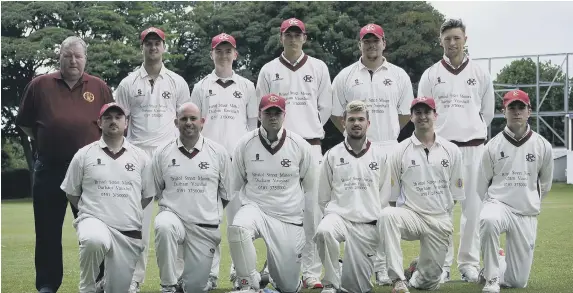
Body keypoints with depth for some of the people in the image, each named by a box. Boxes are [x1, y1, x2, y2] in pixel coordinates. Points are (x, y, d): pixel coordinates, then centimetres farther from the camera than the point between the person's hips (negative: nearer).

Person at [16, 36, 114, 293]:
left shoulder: (99, 87, 5)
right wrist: (42, 142, 7)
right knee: (47, 230, 7)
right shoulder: (40, 85, 4)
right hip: (49, 168, 1)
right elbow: (25, 122, 11)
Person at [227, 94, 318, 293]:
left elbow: (310, 189, 5)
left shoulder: (300, 145, -3)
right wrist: (233, 221, 3)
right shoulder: (245, 144, -3)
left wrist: (310, 230, 7)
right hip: (255, 208, 0)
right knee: (238, 229, -37)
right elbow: (235, 188, 6)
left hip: (289, 218, 0)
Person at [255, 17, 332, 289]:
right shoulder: (269, 70, 8)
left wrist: (309, 129, 9)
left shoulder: (318, 68, 9)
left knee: (312, 208, -3)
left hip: (310, 145, 0)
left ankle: (311, 271, 1)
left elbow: (325, 107, 11)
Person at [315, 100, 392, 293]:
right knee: (324, 231, -39)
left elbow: (384, 197, 9)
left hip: (368, 225, 1)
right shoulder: (332, 155, 6)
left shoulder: (380, 156, 7)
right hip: (339, 216, -1)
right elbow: (323, 197, 9)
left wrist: (377, 222, 3)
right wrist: (331, 215, -1)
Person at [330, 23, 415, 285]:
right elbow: (335, 112, 10)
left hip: (388, 150, 0)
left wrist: (388, 133, 7)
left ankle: (382, 266, 7)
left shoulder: (399, 76, 7)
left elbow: (406, 112, 14)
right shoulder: (346, 76, 5)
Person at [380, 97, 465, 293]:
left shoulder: (451, 151, 6)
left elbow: (455, 193, 9)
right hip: (411, 216, -2)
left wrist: (445, 221, 3)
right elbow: (392, 194, 4)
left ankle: (418, 270, 40)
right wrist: (401, 218, -5)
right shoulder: (400, 151, 1)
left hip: (440, 220, 2)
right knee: (387, 215, -37)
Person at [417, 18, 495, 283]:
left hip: (472, 147, 1)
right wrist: (435, 134, 4)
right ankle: (442, 264, 6)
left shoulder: (480, 74, 7)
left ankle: (469, 263, 10)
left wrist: (472, 130, 11)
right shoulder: (430, 75, 5)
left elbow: (487, 112, 14)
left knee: (472, 207, 1)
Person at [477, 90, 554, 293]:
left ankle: (492, 271, 32)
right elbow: (482, 186, 9)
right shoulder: (493, 146, -2)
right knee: (488, 220, -41)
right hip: (498, 204, -2)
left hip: (527, 215, 2)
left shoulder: (543, 146, 1)